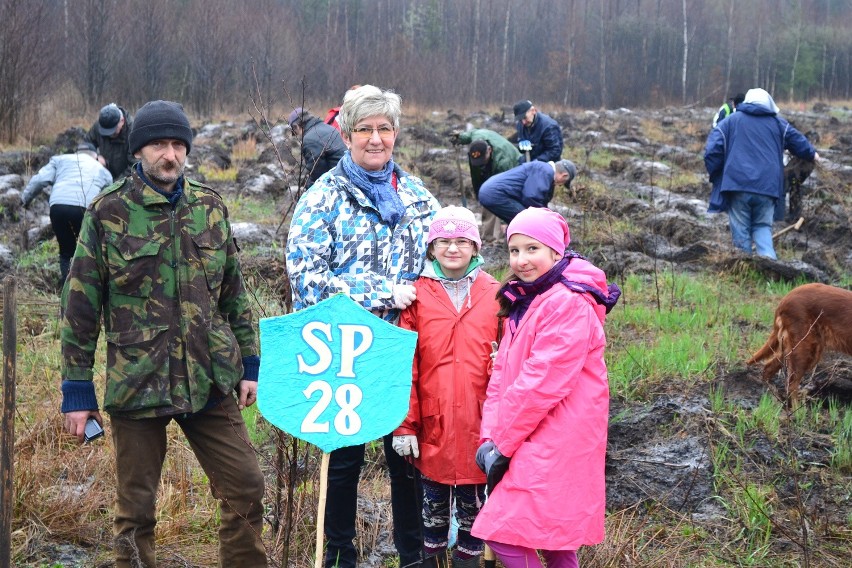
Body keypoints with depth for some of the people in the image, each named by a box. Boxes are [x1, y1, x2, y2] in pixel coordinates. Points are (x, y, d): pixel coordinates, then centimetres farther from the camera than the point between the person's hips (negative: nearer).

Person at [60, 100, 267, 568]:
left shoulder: (210, 208, 7)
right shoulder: (108, 212, -4)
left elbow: (234, 292, 14)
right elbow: (80, 306, -2)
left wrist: (248, 364, 11)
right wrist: (77, 390, -3)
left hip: (210, 383, 3)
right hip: (136, 385, -3)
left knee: (246, 487, 4)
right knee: (135, 508, 7)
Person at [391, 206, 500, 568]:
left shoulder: (493, 294, 2)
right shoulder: (417, 294, -1)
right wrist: (404, 424, -6)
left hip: (478, 422, 0)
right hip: (433, 422, 0)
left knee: (472, 499, 10)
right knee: (434, 499, 13)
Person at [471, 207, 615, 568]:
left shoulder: (569, 305, -16)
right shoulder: (524, 301, 14)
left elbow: (541, 382, -20)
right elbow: (502, 373, 9)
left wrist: (503, 443, -15)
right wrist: (491, 436, -2)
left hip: (555, 441, -9)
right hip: (535, 442, 9)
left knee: (503, 532, -12)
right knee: (551, 537, 14)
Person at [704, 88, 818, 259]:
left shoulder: (730, 121, 11)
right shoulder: (779, 123, 16)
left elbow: (712, 151, 2)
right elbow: (799, 143, 30)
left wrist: (716, 175, 15)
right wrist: (812, 155, 50)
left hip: (737, 185, -1)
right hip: (767, 187, 2)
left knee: (741, 230, 6)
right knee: (763, 226, 12)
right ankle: (769, 261, -12)